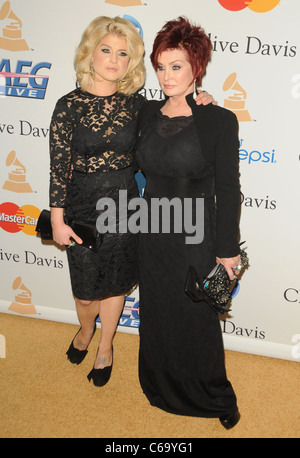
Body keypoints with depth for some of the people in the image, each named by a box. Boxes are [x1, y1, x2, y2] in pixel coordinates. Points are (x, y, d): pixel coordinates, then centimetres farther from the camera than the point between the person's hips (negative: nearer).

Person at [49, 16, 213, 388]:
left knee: (115, 282, 15)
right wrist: (58, 220, -7)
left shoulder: (135, 102, -2)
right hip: (83, 206, -2)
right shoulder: (69, 105, -9)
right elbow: (59, 166, -7)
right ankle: (86, 330, 45)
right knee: (86, 289, 10)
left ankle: (105, 347, 39)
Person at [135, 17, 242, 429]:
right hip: (153, 232, 5)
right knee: (156, 314, 18)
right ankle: (162, 388, 41)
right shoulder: (147, 113, 3)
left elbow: (228, 189, -10)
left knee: (197, 318, 8)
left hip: (194, 237, -5)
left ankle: (215, 398, 33)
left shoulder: (219, 120, -12)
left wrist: (227, 249, -10)